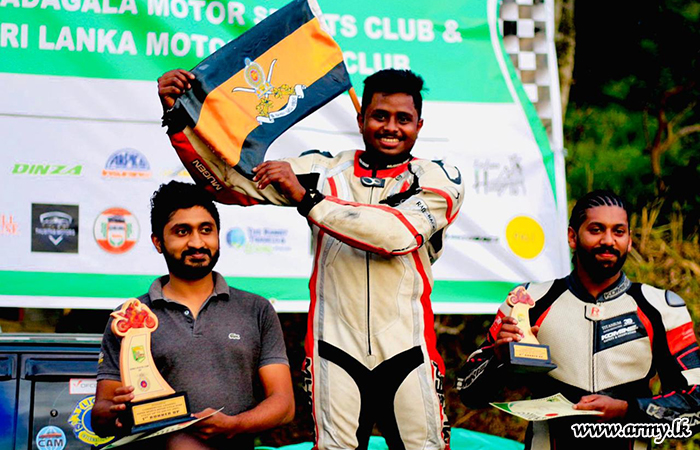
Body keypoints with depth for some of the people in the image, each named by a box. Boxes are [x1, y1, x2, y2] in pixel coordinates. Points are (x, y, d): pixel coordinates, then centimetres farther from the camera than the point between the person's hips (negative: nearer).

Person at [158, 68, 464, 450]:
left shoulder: (437, 179, 3)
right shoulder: (325, 171, 8)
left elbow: (399, 233, -16)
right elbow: (229, 179, 6)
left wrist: (307, 199, -17)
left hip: (407, 355, 0)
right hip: (336, 351, 1)